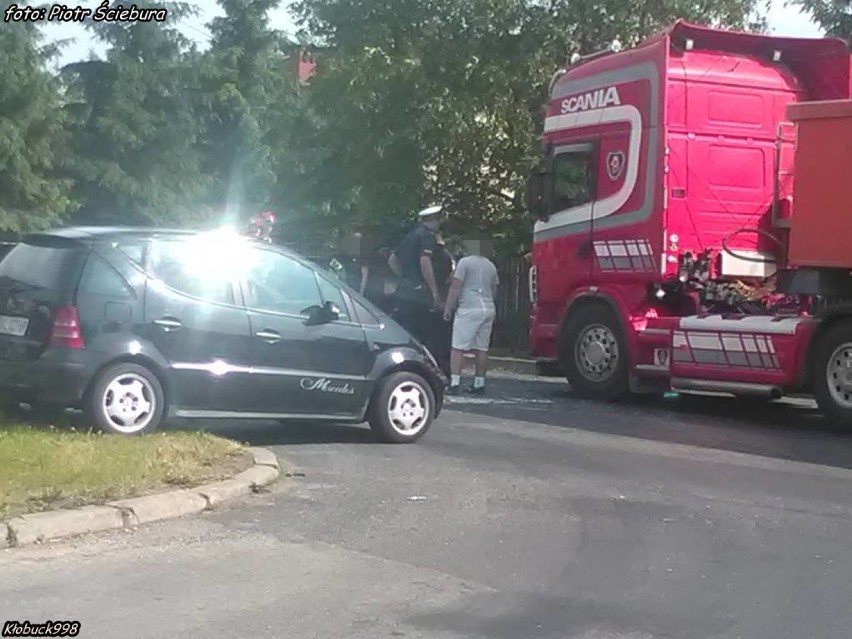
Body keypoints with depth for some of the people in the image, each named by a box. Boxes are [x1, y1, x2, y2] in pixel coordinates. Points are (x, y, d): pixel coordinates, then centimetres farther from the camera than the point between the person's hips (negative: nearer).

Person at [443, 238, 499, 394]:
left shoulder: (465, 262, -4)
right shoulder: (491, 266, 17)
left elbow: (455, 287, -9)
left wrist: (448, 308, -5)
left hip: (469, 309, -7)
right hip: (489, 309, 7)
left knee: (458, 347, -7)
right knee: (482, 349, 10)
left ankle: (454, 383, -16)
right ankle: (479, 384, 12)